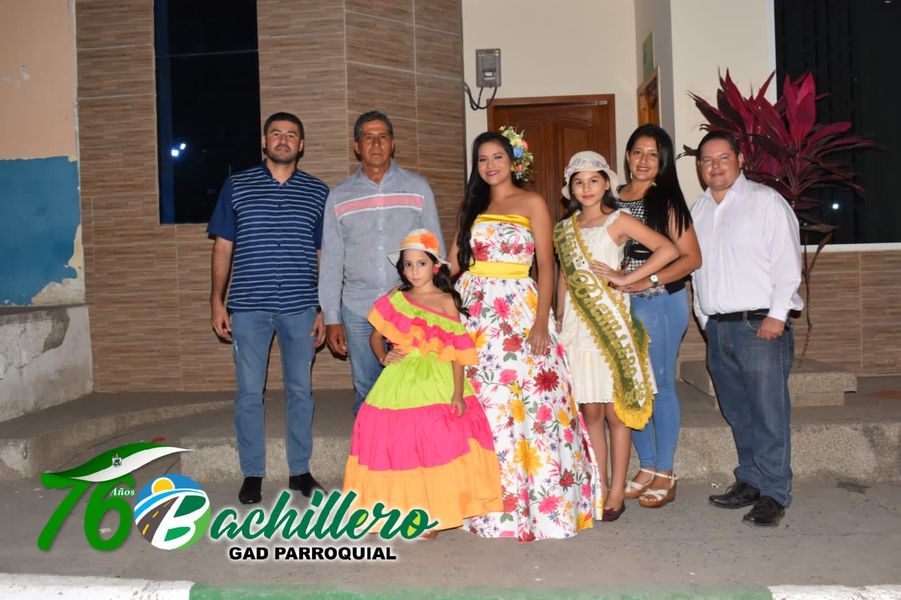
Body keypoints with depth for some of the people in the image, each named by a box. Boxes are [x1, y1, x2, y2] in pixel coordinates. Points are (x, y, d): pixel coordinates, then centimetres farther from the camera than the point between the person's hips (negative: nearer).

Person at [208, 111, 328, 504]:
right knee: (249, 392, 4)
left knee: (300, 390, 8)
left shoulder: (317, 192, 8)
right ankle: (252, 474, 17)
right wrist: (217, 301, 1)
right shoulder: (237, 186, 7)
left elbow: (323, 255, 8)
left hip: (300, 307, 1)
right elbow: (223, 247, 8)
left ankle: (300, 470, 21)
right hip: (248, 306, 0)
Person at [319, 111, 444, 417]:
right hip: (358, 311, 1)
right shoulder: (339, 196, 7)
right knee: (367, 395, 8)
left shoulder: (418, 188, 5)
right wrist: (332, 318, 4)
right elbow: (331, 262, 8)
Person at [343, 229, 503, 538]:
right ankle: (403, 510, 17)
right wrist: (383, 356, -3)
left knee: (434, 443, -6)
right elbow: (376, 335, 18)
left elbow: (457, 351, -5)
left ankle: (432, 517, 6)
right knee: (399, 443, 2)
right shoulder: (395, 299, 9)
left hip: (437, 385, -3)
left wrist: (458, 392, -12)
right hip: (401, 382, 3)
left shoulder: (446, 302, -1)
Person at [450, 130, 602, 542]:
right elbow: (454, 262, 14)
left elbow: (546, 265, -4)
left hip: (518, 311, -4)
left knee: (529, 403, -6)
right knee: (481, 404, 3)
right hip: (474, 311, 4)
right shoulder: (473, 207, 18)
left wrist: (541, 321, -13)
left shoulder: (531, 203, 3)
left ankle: (541, 501, 6)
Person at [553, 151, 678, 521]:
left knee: (614, 410, 0)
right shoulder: (565, 228, 13)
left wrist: (626, 278, -13)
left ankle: (617, 492, 8)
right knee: (590, 411, 6)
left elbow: (668, 249, -11)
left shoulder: (617, 221, -2)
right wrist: (559, 320, 12)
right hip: (577, 324, 4)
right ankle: (599, 488, 15)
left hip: (611, 321, -4)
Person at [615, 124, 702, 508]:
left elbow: (691, 257, -8)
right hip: (619, 304, 5)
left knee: (660, 387, 1)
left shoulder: (667, 201, -4)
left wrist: (647, 281, -18)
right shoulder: (612, 200, 10)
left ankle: (665, 475, 13)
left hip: (659, 303, -5)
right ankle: (647, 467, 25)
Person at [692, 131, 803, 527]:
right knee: (738, 414, 12)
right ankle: (749, 482, 23)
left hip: (760, 325, -6)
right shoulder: (698, 210, 17)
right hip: (718, 328, 6)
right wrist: (704, 317, 13)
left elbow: (787, 261, -6)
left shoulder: (766, 201, -1)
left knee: (769, 413, -4)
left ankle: (773, 494, 4)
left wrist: (777, 315, -13)